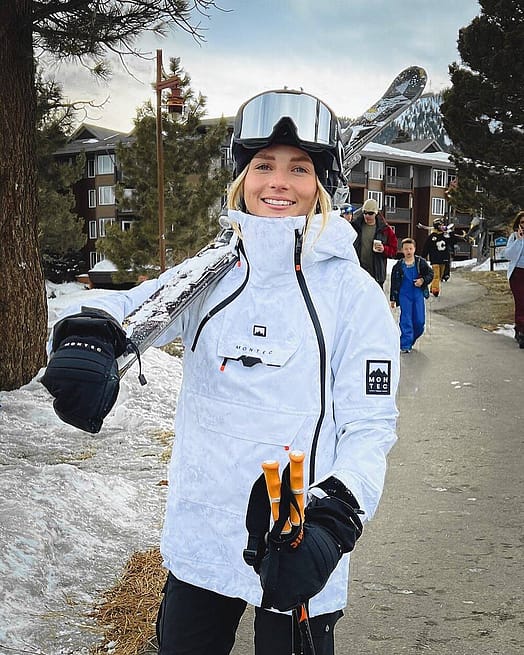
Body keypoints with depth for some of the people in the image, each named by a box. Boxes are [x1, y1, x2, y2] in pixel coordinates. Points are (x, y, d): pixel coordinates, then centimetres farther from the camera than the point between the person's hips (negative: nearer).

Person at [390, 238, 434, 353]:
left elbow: (430, 274, 7)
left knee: (419, 321, 1)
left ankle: (411, 340, 24)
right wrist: (393, 299, 6)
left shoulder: (421, 262, 0)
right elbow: (394, 283, 6)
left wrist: (423, 280, -13)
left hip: (418, 294, 1)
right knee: (406, 320, -6)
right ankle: (405, 345, -3)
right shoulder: (398, 265, 0)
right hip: (404, 295, -1)